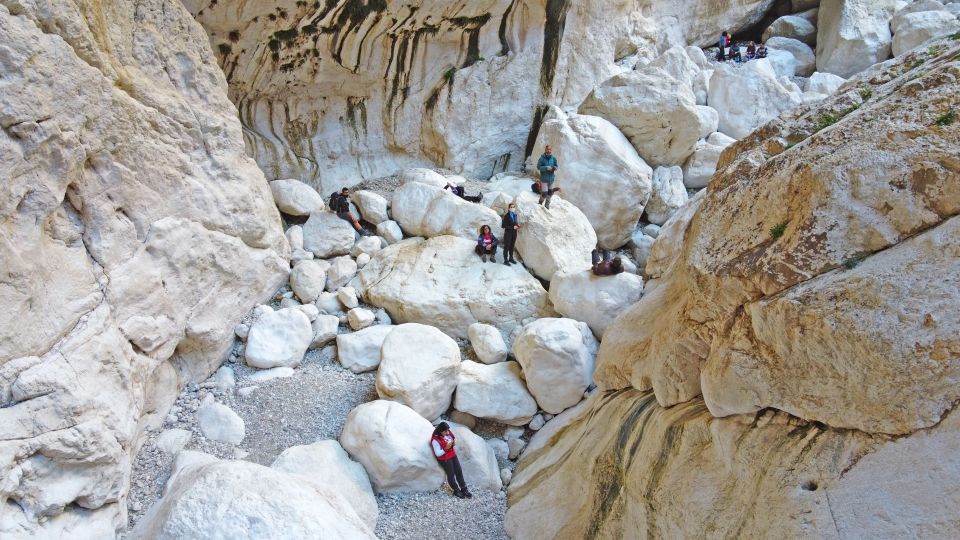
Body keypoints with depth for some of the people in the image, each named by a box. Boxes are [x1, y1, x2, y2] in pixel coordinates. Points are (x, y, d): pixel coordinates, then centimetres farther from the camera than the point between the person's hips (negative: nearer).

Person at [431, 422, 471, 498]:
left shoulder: (448, 433, -6)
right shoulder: (435, 440, -25)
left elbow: (453, 438, 12)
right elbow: (438, 453, -23)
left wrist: (454, 442, -11)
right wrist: (446, 448, -33)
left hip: (453, 455, 6)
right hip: (444, 458, -6)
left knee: (459, 471, 7)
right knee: (451, 474, 3)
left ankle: (464, 489, 19)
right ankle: (456, 490, 22)